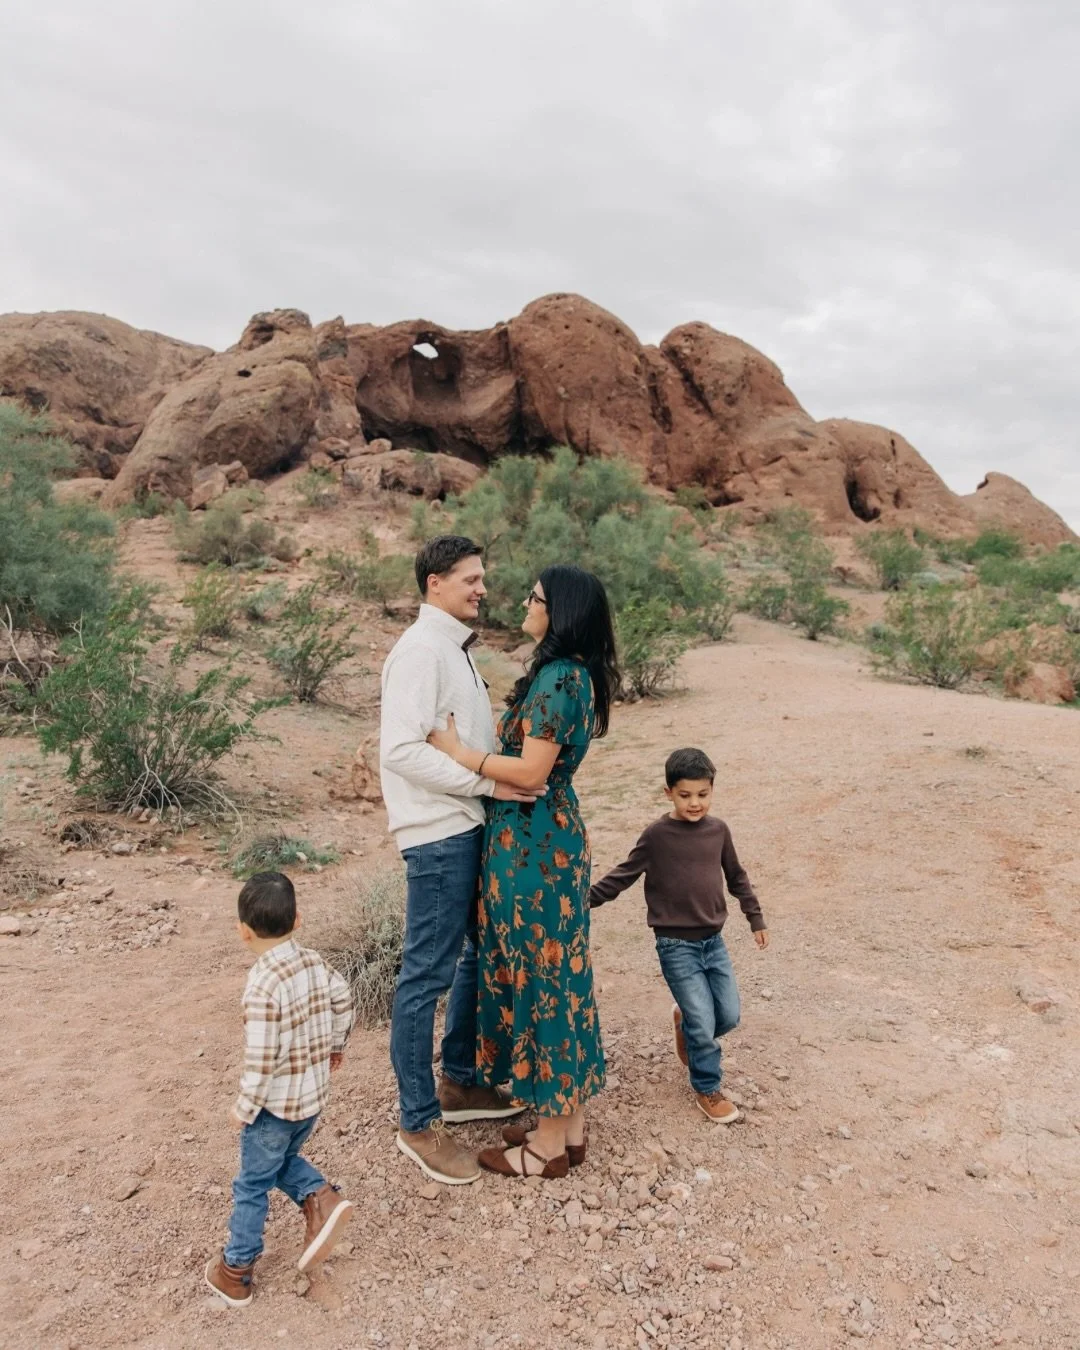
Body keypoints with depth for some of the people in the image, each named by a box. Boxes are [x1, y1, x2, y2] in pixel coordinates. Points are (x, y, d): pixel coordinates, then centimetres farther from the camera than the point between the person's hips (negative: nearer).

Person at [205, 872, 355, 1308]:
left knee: (251, 1186, 13)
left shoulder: (263, 985, -26)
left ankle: (235, 1273, 26)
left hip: (275, 1104, -6)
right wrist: (334, 1046, 26)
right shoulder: (316, 963, -5)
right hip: (314, 1096, 7)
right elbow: (343, 1002, 10)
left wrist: (244, 1107, -11)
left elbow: (261, 1059, -25)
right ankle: (322, 1199, 8)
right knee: (284, 1160, 28)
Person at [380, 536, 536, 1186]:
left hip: (472, 827, 10)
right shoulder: (421, 650, -15)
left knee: (483, 957, 20)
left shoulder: (457, 646, 15)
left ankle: (460, 1082, 37)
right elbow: (401, 750, -24)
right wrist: (489, 782, -23)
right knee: (429, 975, 1)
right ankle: (419, 1123, 16)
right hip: (438, 835, -10)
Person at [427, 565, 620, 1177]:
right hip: (558, 836, 10)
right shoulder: (578, 674, 10)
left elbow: (530, 772, -23)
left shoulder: (557, 678, -20)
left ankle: (549, 1144, 19)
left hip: (532, 846, -10)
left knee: (539, 975, 2)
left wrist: (461, 753, -12)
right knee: (560, 972, 17)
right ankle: (570, 1124, 31)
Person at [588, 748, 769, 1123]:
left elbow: (736, 877, 14)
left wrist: (756, 919, 20)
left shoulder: (718, 830, 1)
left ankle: (686, 1023, 39)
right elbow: (624, 875, -6)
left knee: (729, 1016, 9)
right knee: (704, 1023, -2)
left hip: (714, 940, 5)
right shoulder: (657, 835, -12)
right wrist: (585, 898, -13)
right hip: (676, 945, -4)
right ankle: (707, 1090, 22)